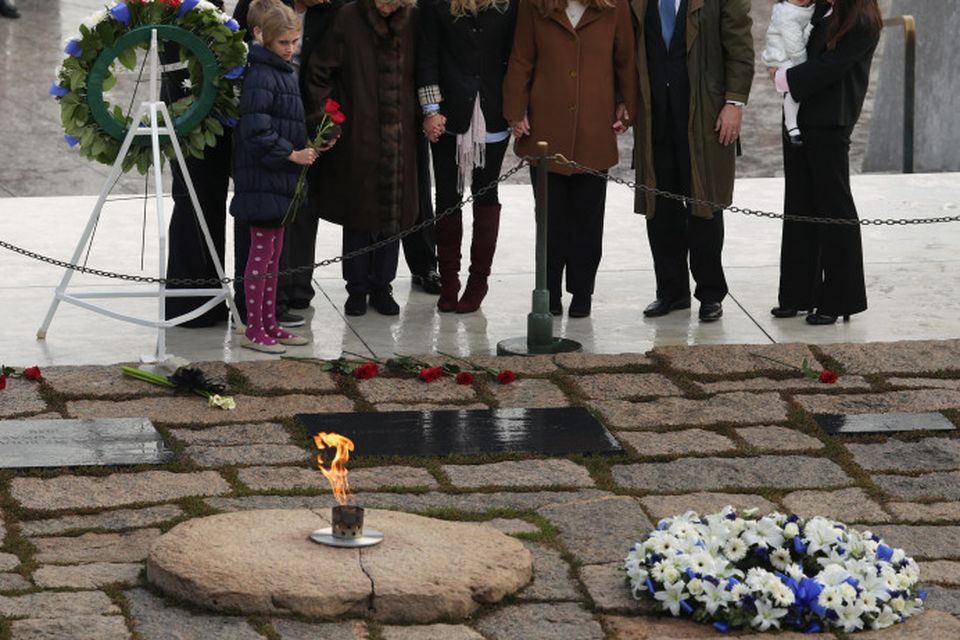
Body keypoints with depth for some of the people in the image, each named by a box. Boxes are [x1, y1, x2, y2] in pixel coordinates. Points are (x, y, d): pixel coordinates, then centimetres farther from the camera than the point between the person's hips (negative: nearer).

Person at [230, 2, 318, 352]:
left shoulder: (285, 73, 14)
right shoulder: (260, 75, -16)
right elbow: (256, 130, -24)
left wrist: (309, 147, 8)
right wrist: (291, 154, -20)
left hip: (279, 178, 9)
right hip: (262, 177, -9)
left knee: (273, 254, 14)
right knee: (261, 253, -5)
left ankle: (269, 324, 20)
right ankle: (253, 330, 1)